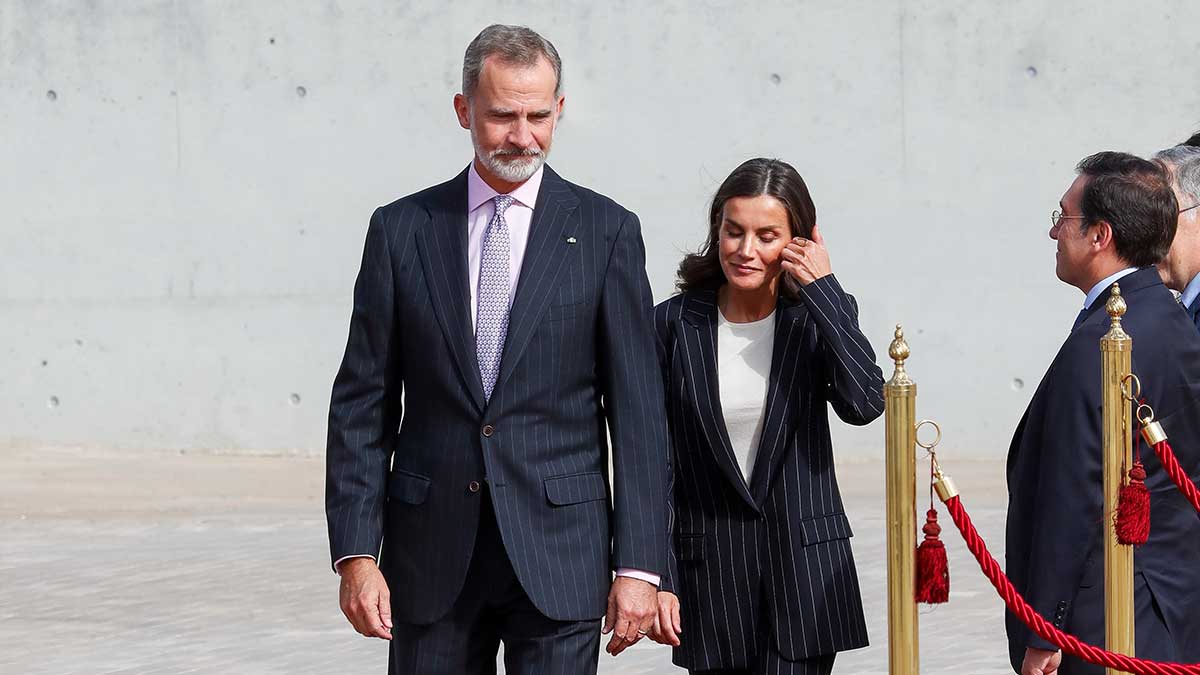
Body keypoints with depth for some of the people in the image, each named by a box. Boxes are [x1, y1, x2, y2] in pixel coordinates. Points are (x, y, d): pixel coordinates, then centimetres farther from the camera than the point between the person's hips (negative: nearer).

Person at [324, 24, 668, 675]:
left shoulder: (606, 231, 2)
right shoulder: (401, 230, 6)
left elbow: (636, 409, 0)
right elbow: (362, 405, 5)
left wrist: (638, 565, -6)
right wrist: (356, 553, -4)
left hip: (559, 548, -1)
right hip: (432, 550, 2)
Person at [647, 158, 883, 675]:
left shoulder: (818, 317, 1)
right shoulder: (674, 325, 0)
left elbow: (865, 404, -19)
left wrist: (823, 288, -15)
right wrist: (656, 578, -3)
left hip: (805, 572, -1)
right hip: (710, 569, 1)